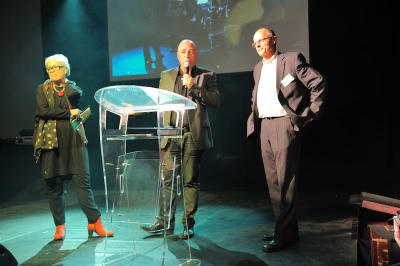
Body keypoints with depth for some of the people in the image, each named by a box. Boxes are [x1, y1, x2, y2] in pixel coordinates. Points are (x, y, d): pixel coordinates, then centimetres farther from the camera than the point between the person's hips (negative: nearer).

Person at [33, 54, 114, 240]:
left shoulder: (72, 86, 14)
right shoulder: (42, 89, 11)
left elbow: (76, 94, -11)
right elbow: (43, 111, -5)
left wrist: (64, 82, 3)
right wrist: (69, 113, -5)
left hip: (73, 141, 0)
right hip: (51, 141, 0)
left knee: (83, 181, -4)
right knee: (54, 186, 3)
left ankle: (94, 222, 1)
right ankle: (59, 226, 16)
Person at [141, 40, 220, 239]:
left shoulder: (206, 76, 8)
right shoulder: (166, 76, 17)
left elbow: (216, 101, -4)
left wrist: (194, 87, -13)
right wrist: (163, 128, 11)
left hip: (193, 135, -2)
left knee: (191, 181, 1)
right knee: (167, 179, 0)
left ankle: (188, 224, 12)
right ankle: (165, 222, 11)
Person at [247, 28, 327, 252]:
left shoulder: (292, 59, -3)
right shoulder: (258, 69, 19)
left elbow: (319, 83, -6)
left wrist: (310, 114, -8)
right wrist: (254, 120, 17)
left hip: (285, 125, -8)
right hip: (264, 128, 8)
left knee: (285, 181, -6)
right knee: (273, 181, 10)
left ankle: (285, 234, 1)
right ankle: (286, 228, 22)